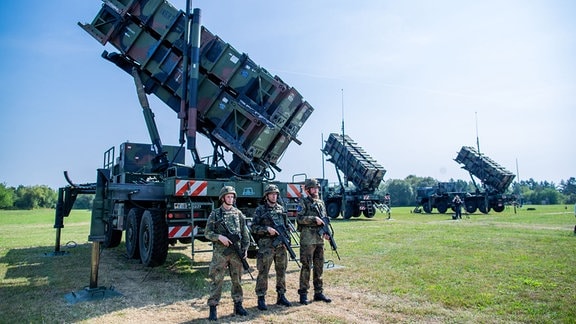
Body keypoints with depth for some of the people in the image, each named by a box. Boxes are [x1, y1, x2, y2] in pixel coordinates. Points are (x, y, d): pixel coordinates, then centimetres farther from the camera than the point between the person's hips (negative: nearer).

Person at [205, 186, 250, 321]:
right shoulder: (215, 214, 1)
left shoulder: (238, 213, 8)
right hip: (220, 253, -3)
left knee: (237, 279, 11)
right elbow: (207, 233, -1)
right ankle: (213, 308, 8)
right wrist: (219, 237, -17)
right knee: (216, 280, -1)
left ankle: (238, 305, 23)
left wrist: (245, 249, 3)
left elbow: (245, 233, 10)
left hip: (236, 252, 3)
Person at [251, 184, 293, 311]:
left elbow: (286, 225, 19)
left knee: (281, 271, 11)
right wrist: (267, 229, -18)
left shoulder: (281, 209, 12)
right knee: (263, 273, -2)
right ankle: (261, 299, 7)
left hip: (281, 245, 5)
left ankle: (281, 296, 23)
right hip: (266, 246, -5)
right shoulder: (260, 210, -2)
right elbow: (253, 227, -6)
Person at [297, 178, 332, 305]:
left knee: (319, 267, 12)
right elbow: (299, 218, -14)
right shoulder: (304, 202, -4)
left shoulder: (321, 203, 15)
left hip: (320, 239, 6)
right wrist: (314, 219, -20)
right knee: (306, 267, -1)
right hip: (307, 240, -6)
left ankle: (319, 292, 22)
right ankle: (303, 293, 8)